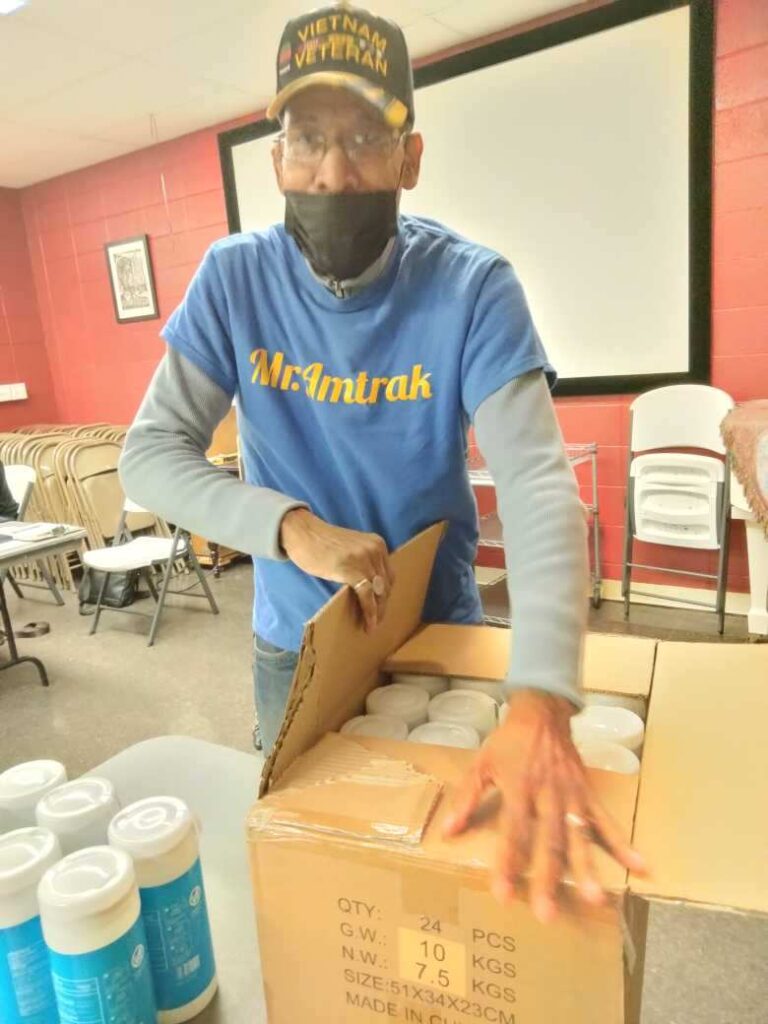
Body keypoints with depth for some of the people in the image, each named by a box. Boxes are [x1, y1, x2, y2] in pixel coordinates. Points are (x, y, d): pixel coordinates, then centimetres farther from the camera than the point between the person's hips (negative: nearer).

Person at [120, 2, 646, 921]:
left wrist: (540, 700, -44)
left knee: (449, 833, 21)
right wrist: (292, 526, -32)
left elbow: (538, 484, -28)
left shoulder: (472, 286, -18)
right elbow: (150, 454, -14)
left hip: (438, 633, -1)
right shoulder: (234, 280, -12)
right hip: (292, 646, 2)